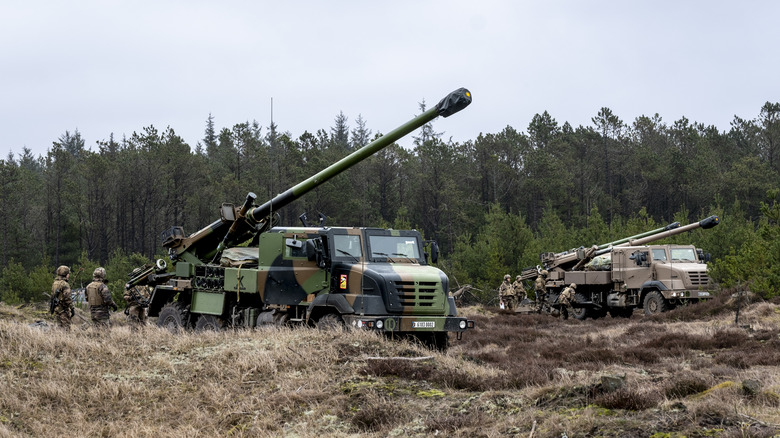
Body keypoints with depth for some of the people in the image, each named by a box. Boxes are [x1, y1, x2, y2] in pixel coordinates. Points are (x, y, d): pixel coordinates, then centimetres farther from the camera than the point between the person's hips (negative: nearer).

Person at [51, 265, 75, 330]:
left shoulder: (54, 283, 11)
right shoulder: (64, 284, -17)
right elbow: (67, 298, -21)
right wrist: (72, 308, -15)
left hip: (56, 308, 9)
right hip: (64, 309, -9)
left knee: (59, 326, 14)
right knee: (66, 327, -6)